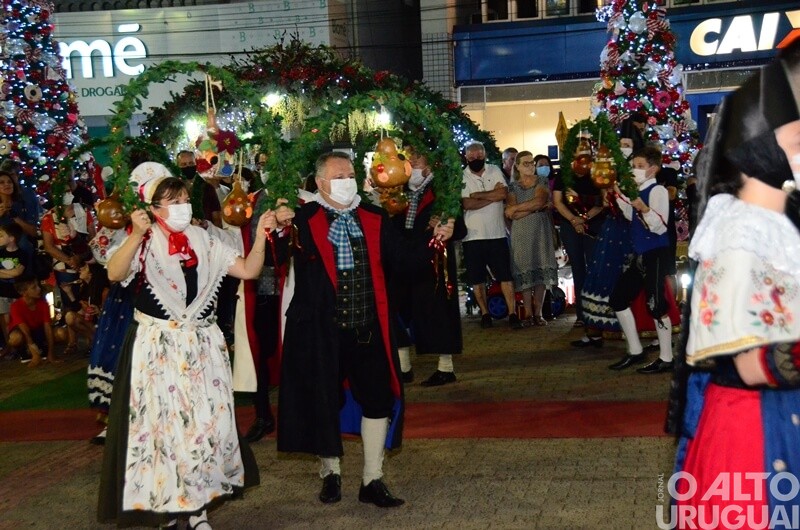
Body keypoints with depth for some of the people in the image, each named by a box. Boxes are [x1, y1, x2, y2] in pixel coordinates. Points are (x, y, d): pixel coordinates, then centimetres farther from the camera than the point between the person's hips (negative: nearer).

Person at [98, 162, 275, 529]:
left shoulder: (202, 241, 8)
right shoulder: (143, 242, -5)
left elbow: (248, 270, 5)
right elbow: (114, 274, -25)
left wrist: (261, 236, -8)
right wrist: (137, 235, -36)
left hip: (202, 345, 4)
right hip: (156, 346, -4)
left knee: (206, 422, 5)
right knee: (162, 422, 2)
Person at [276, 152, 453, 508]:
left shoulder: (374, 218, 7)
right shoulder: (303, 220, -7)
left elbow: (400, 261, 6)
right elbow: (275, 259, -19)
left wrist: (434, 242, -7)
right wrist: (280, 231, -37)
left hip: (368, 327, 4)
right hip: (320, 329, -3)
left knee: (378, 400, 6)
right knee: (324, 401, 10)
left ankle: (372, 481, 20)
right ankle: (330, 474, 32)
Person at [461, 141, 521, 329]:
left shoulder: (495, 171, 4)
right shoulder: (461, 177, -2)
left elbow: (504, 193, -11)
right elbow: (466, 204, -15)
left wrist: (477, 195, -11)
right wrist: (493, 196, -12)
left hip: (497, 233, 0)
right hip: (473, 236, 0)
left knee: (505, 275, 0)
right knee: (477, 278, 8)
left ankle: (512, 314, 3)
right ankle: (485, 313, 20)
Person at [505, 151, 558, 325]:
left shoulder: (542, 182, 8)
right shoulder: (512, 186, 7)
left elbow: (540, 200, -13)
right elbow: (512, 214, -6)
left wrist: (516, 208, -9)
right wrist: (536, 207, -10)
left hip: (541, 231, 0)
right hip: (521, 234, 0)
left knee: (541, 271, -4)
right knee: (525, 272, -4)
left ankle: (538, 313, 1)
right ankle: (528, 314, 1)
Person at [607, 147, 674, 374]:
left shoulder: (658, 191, -14)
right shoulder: (639, 191, 11)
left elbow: (660, 227, -21)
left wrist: (644, 209, -35)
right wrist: (619, 195, 19)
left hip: (656, 254, -10)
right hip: (640, 254, 10)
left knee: (656, 305, -7)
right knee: (618, 298, 12)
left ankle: (666, 359, 5)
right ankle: (635, 351, 23)